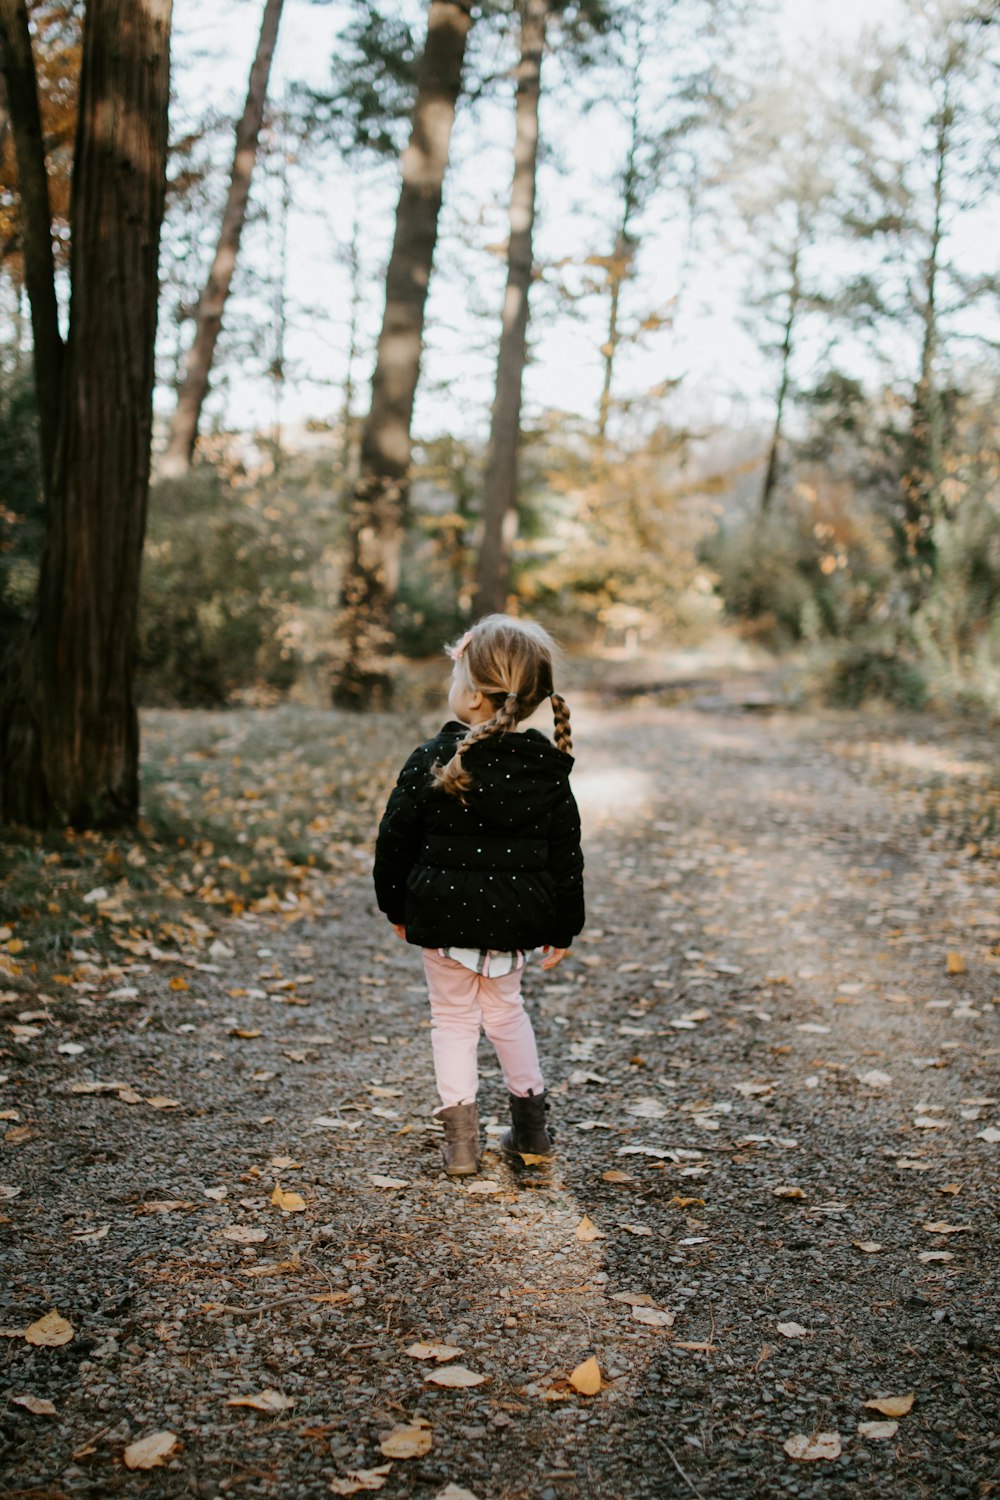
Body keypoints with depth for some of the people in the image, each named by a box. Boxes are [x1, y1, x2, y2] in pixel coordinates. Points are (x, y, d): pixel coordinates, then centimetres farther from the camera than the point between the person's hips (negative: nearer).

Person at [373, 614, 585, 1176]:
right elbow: (566, 856, -1)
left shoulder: (433, 763, -14)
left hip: (444, 917, -3)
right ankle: (532, 1125, 30)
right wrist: (563, 929, 10)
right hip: (515, 920, 3)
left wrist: (397, 907, 9)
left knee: (454, 1018, 13)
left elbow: (395, 840, -6)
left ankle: (461, 1136, 10)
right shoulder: (548, 770, -6)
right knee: (506, 1009, 23)